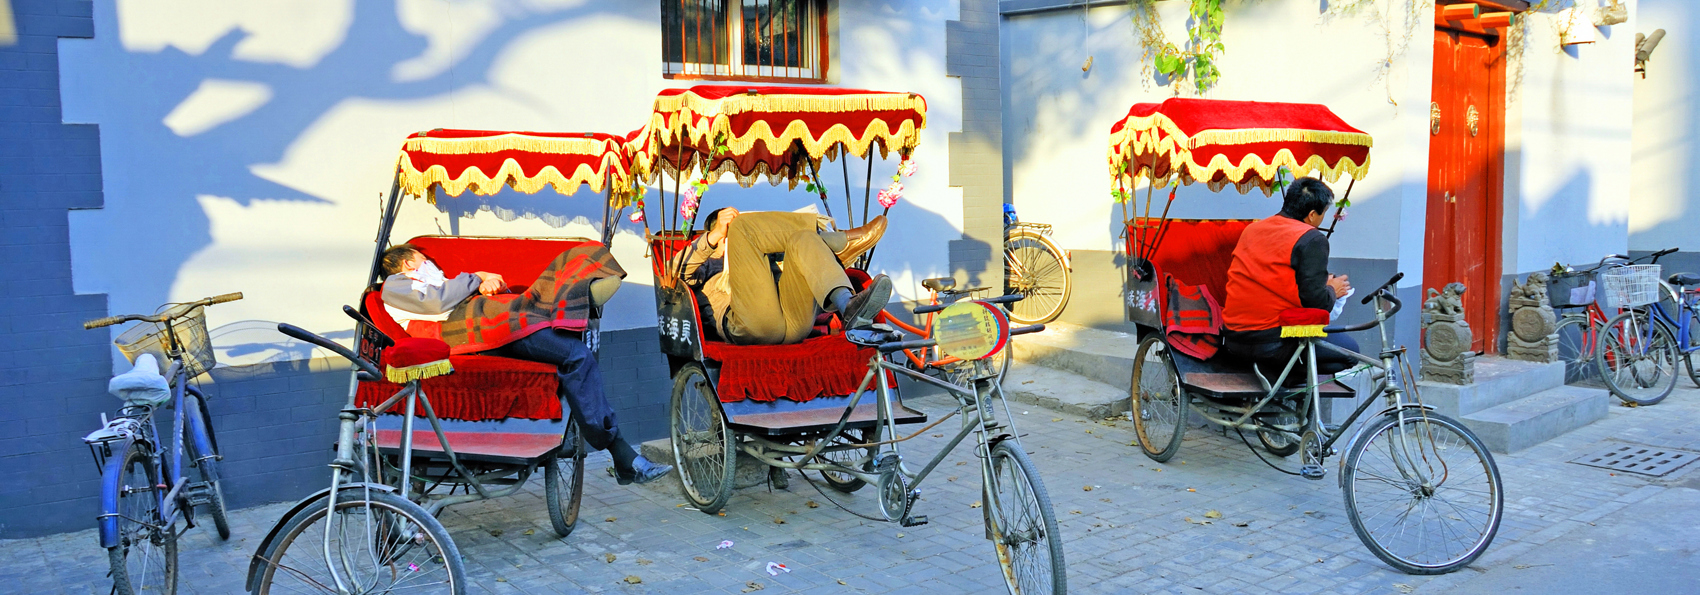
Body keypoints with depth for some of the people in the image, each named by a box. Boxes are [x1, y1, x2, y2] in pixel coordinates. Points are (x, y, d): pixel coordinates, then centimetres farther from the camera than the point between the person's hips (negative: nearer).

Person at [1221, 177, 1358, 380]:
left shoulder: (1252, 228, 13)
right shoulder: (1312, 239, -9)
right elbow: (1315, 299, -14)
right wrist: (1332, 290, 9)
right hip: (1272, 341, -8)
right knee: (1349, 349, 10)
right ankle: (1290, 372, -6)